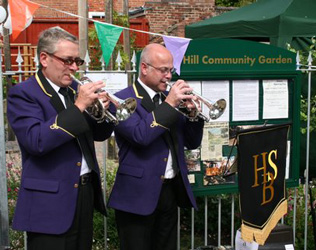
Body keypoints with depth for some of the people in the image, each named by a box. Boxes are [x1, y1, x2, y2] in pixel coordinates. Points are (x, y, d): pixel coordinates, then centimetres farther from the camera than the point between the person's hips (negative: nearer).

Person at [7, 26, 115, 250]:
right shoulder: (23, 94, -9)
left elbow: (100, 134, 14)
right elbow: (36, 141, -24)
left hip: (86, 193, 7)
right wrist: (78, 106, -24)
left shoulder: (75, 89, 11)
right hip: (50, 202, -7)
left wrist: (103, 109, -7)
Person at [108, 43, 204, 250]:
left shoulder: (170, 99, 12)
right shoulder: (124, 99, -8)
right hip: (139, 193, -6)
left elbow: (192, 143, 13)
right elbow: (140, 136, -24)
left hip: (171, 191, 7)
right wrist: (169, 104, -20)